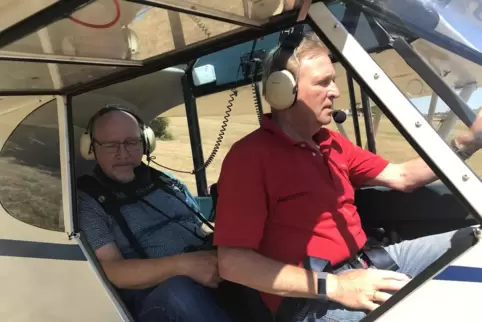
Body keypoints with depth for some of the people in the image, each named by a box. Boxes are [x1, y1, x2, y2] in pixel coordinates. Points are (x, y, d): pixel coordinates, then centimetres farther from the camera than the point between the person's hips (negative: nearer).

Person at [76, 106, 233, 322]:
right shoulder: (86, 201, 2)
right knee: (179, 289, -37)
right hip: (157, 300, -4)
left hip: (215, 277, 5)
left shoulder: (167, 182, 17)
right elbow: (110, 270, -9)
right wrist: (182, 264, -23)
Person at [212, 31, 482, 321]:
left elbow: (401, 177, 20)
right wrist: (333, 286, -24)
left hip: (367, 262, 9)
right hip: (314, 298, -8)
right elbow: (232, 264, -20)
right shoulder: (250, 156, -14)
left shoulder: (332, 143, 12)